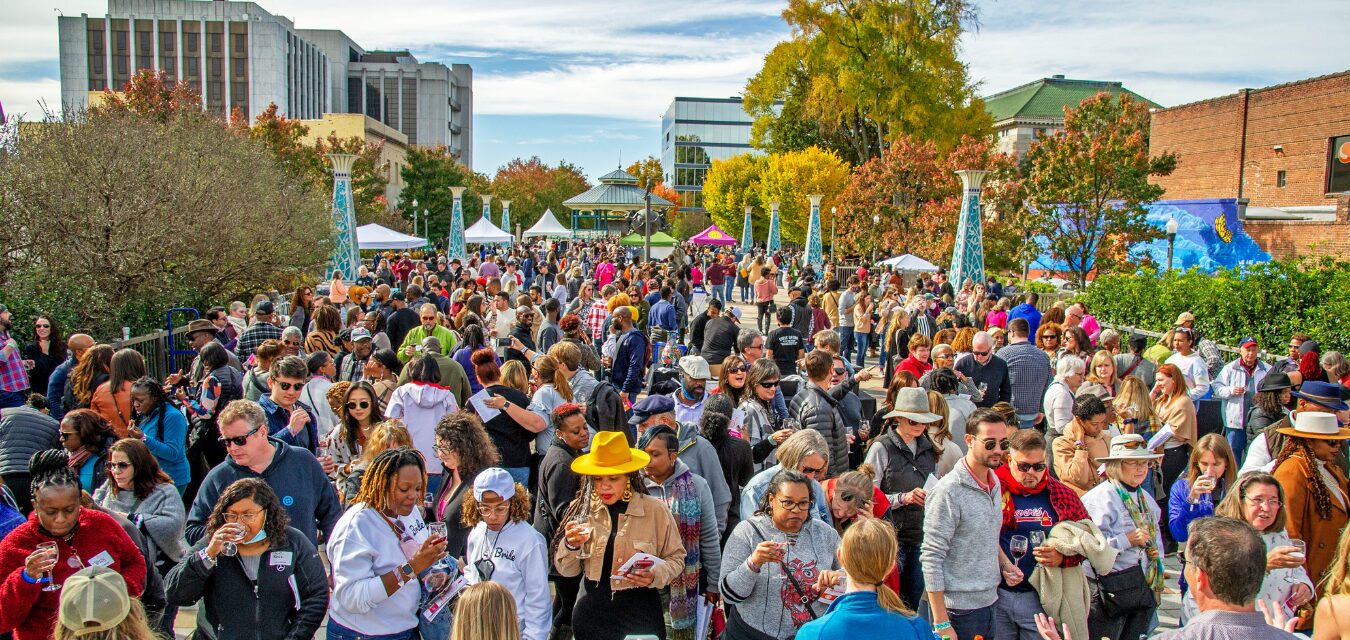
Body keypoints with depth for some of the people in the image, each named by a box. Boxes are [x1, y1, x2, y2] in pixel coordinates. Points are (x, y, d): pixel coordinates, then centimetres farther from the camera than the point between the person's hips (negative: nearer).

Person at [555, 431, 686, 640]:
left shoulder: (655, 510, -9)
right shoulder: (582, 509, -2)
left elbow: (675, 558, -1)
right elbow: (566, 570, 2)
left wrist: (655, 576, -20)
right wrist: (571, 546, -18)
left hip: (640, 614, -2)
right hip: (591, 613, 2)